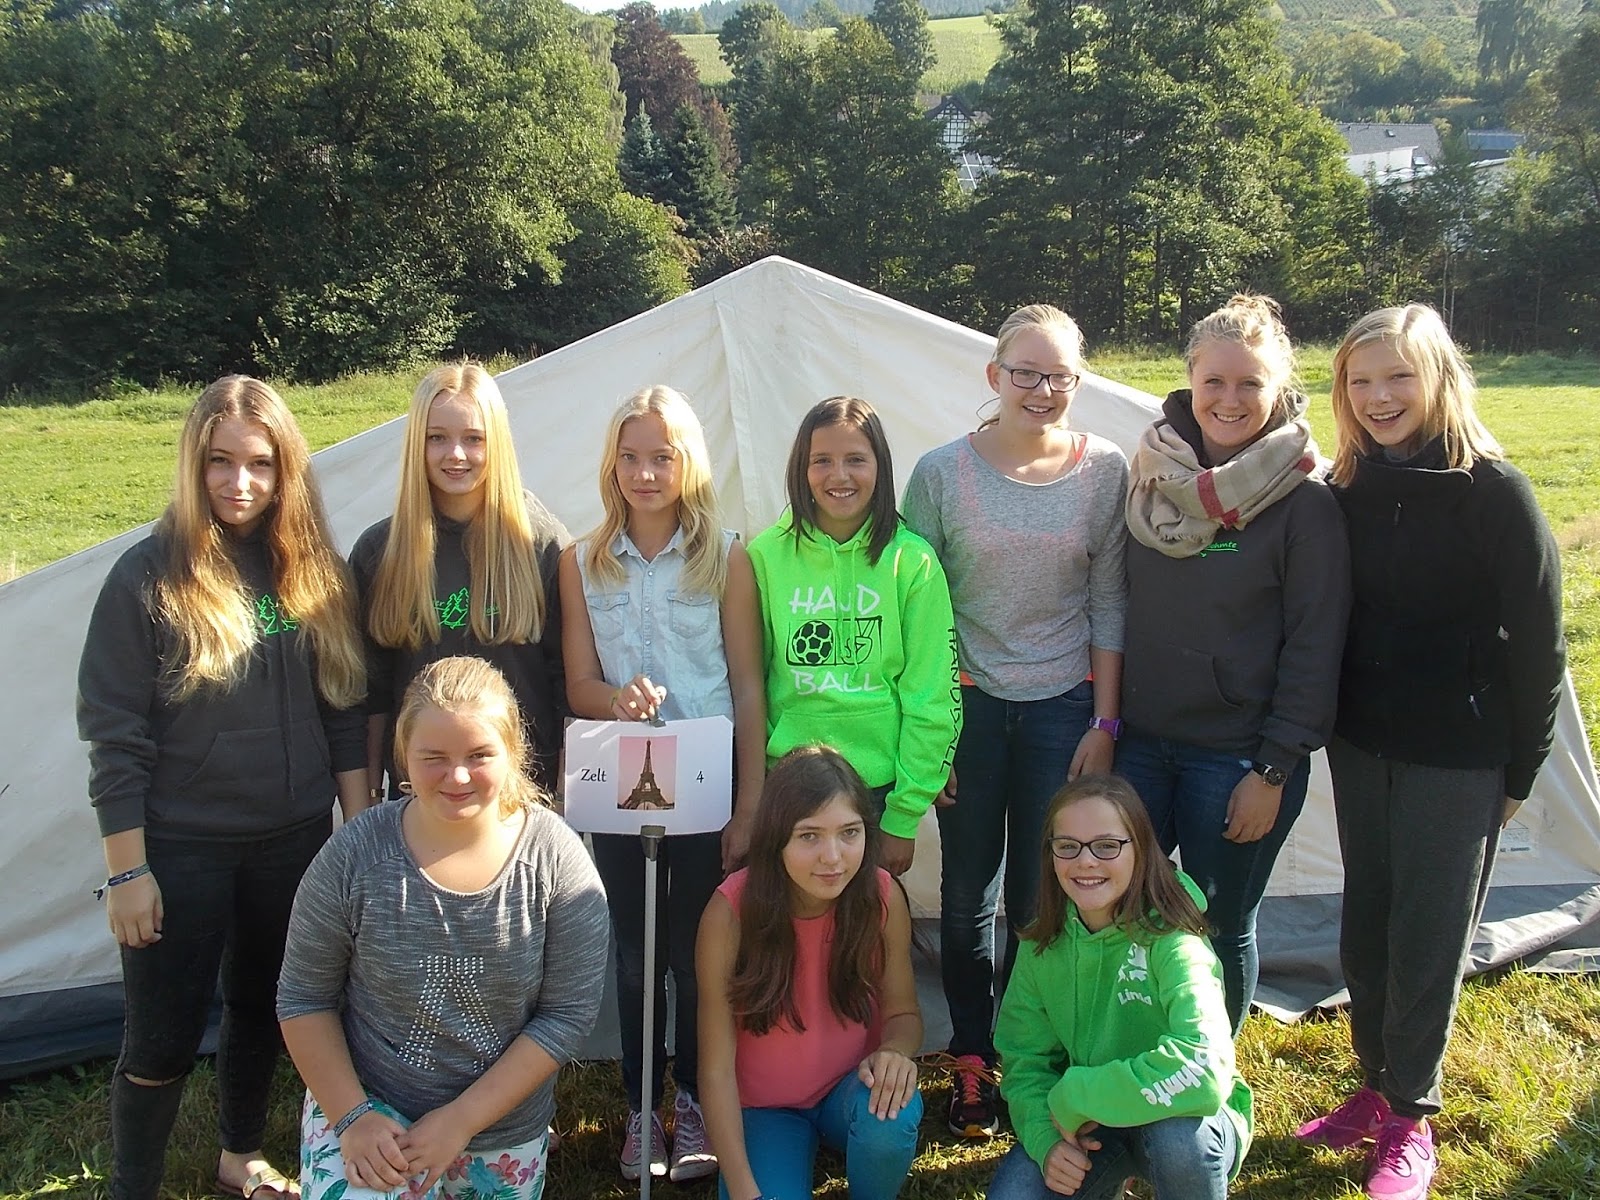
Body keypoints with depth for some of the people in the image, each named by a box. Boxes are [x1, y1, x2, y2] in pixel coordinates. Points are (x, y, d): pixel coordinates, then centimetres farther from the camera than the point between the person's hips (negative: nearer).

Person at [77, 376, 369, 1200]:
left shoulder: (313, 573, 1)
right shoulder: (150, 575, -12)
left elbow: (344, 714, 6)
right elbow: (114, 735, -11)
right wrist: (127, 869, -12)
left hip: (294, 840, 4)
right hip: (182, 849, -4)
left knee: (261, 1007, 20)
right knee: (165, 1035, 3)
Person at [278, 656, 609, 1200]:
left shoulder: (556, 859, -15)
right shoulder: (355, 855, -14)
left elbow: (568, 1013, -13)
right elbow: (304, 999, -4)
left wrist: (462, 1119, -16)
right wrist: (352, 1116, -13)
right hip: (364, 1111, -1)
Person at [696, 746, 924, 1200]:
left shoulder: (883, 898, -18)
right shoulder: (731, 911, -24)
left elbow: (903, 1011, -3)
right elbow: (716, 1069, -18)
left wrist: (896, 1049, -27)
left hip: (849, 1090, 1)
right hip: (763, 1107, -1)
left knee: (891, 1112, -32)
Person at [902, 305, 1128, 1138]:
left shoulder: (1105, 472, -3)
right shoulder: (943, 472, -5)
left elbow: (1109, 606, 2)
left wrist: (1104, 724, 0)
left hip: (1064, 706, 0)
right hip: (967, 704, 0)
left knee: (1041, 897, 6)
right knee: (969, 894, 9)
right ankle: (971, 1061, 27)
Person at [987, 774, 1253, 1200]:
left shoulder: (1170, 941, -24)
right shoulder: (1043, 945, -7)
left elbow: (1203, 1068, -39)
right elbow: (1026, 1060, -1)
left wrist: (1074, 1095, -30)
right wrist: (1046, 1140, -21)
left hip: (1181, 1121, -4)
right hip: (1088, 1124, 5)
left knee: (1175, 1134, -37)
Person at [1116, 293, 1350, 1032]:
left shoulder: (1304, 501, -10)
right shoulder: (1151, 476, 2)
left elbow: (1314, 646, -10)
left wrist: (1274, 771, -11)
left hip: (1236, 756, -4)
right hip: (1140, 741, 4)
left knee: (1220, 931, 10)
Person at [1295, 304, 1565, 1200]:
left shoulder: (1494, 492, -14)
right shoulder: (1350, 490, 3)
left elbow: (1538, 642, -10)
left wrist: (1519, 771, -7)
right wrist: (1330, 726, 9)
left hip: (1458, 757, -5)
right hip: (1363, 746, 5)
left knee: (1427, 940, 4)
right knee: (1366, 931, 14)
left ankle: (1411, 1124, 21)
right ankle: (1377, 1092, 31)